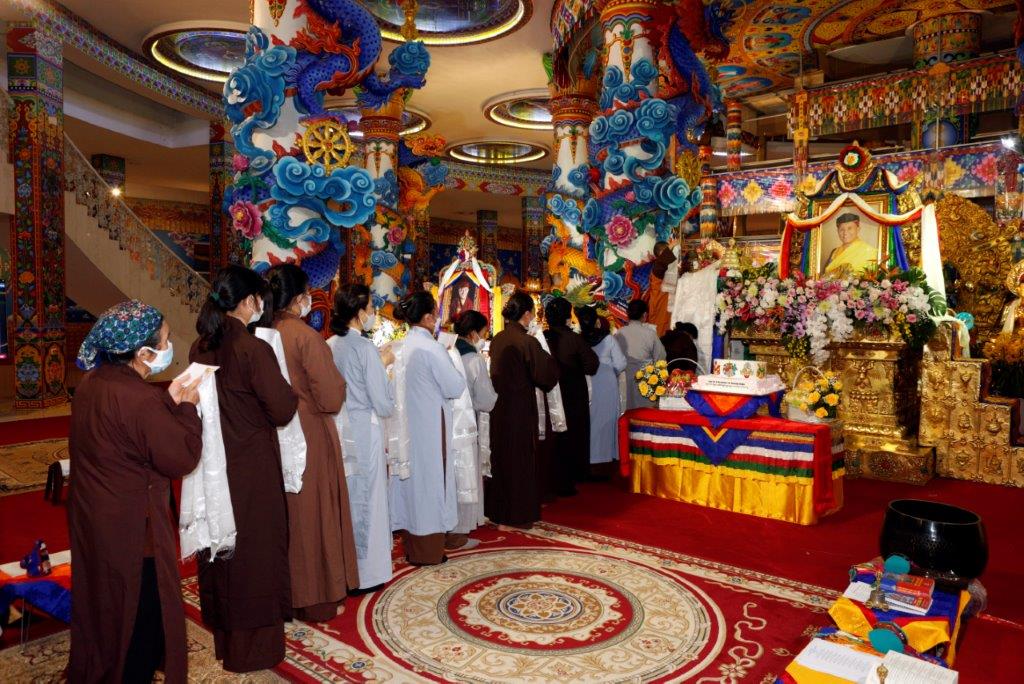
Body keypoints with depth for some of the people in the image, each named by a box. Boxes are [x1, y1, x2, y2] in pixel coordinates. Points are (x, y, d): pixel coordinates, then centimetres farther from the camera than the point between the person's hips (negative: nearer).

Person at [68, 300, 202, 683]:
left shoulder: (93, 382, -1)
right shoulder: (140, 399, -29)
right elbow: (182, 458, -22)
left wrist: (168, 401, 3)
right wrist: (186, 407, -11)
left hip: (92, 515, 9)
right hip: (131, 526, -9)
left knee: (105, 605, 28)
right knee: (140, 615, 11)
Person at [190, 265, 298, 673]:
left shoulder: (200, 348, 0)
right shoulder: (254, 348, -20)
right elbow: (282, 410, -19)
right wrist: (291, 390, 0)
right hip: (252, 468, -7)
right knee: (254, 549, 8)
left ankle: (222, 631, 39)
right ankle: (252, 645, 22)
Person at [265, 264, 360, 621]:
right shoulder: (306, 336, -17)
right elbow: (331, 397, -18)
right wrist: (338, 380, 1)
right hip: (309, 437, -6)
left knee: (284, 514, 18)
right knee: (313, 514, 8)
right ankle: (316, 599, 20)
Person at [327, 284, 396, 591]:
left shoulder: (328, 346, 3)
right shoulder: (365, 349, -16)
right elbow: (385, 405, -14)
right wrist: (384, 365, -1)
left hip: (336, 432, 7)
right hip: (363, 434, -7)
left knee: (342, 499, 17)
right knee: (365, 501, 6)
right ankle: (366, 574, 18)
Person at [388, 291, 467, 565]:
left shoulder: (403, 347, 5)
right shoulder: (430, 348, -18)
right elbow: (454, 387, -16)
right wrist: (457, 374, 5)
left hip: (408, 425, 7)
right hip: (429, 427, -7)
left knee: (412, 479, 14)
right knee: (429, 480, 3)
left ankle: (412, 546, 24)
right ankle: (428, 550, 13)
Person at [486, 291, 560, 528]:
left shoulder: (496, 340, 2)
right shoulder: (527, 342, -18)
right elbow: (546, 376, -13)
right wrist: (551, 360, 5)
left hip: (498, 406, 7)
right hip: (520, 408, -7)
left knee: (501, 456, 18)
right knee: (520, 459, 6)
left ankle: (497, 511, 30)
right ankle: (516, 515, 16)